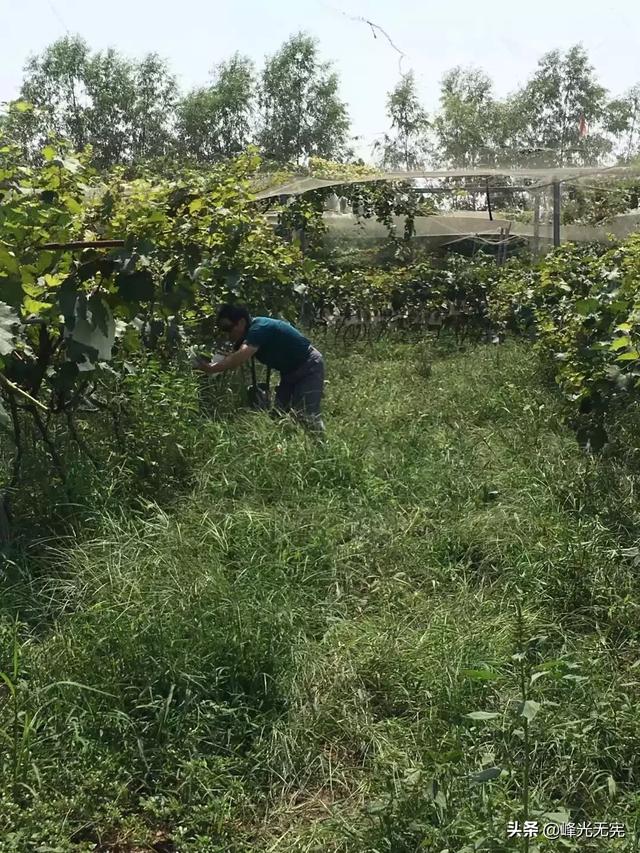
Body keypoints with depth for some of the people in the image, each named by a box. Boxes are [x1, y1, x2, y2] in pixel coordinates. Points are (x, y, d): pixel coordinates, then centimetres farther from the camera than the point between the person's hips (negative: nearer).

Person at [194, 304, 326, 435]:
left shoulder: (259, 329, -28)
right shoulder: (247, 335, 2)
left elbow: (240, 358, -42)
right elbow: (231, 358, 0)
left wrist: (211, 369, -42)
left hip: (309, 366, -10)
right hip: (290, 372, 10)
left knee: (307, 415, -19)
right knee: (279, 413, 5)